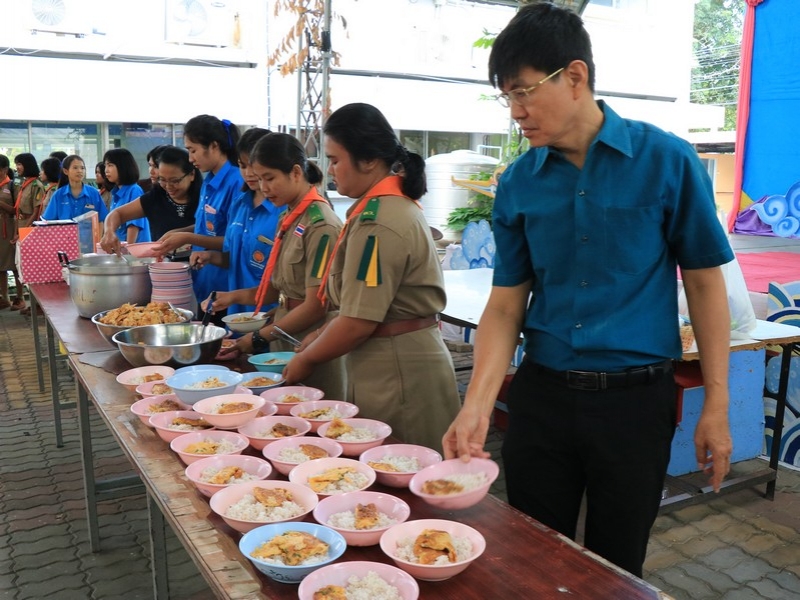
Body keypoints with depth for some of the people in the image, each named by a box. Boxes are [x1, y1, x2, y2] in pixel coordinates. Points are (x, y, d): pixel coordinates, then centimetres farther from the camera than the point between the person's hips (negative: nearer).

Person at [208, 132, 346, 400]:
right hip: (284, 340, 7)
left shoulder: (321, 225, -18)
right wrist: (236, 296, -2)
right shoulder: (288, 218, 6)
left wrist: (258, 338, -12)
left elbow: (316, 306, -19)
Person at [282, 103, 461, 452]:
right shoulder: (399, 205, 11)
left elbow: (359, 322, -21)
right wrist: (321, 338, 13)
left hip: (396, 372, -9)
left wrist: (306, 359, -5)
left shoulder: (377, 223, -20)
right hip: (410, 355, 9)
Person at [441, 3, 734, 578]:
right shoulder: (518, 183, -1)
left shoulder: (667, 160, -8)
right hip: (541, 394, 3)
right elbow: (505, 304, 1)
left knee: (615, 567, 15)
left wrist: (716, 405, -3)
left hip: (635, 398, -2)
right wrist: (477, 406, -11)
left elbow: (704, 281, -2)